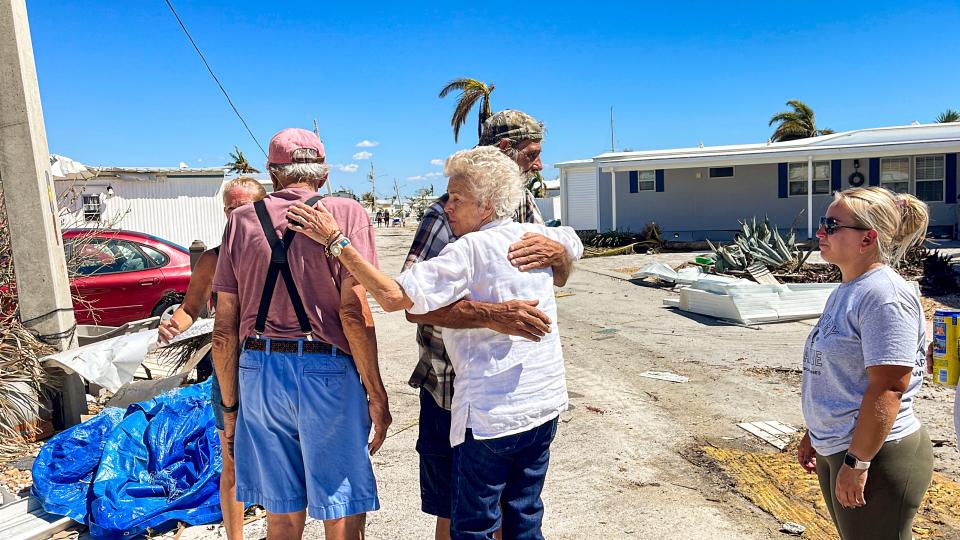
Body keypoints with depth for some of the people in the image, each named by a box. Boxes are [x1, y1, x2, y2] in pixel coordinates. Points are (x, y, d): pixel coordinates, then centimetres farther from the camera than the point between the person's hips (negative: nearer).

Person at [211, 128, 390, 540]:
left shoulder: (241, 221, 7)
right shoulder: (346, 213, -3)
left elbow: (224, 328, 6)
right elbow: (354, 312, -13)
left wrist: (229, 405, 15)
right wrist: (376, 394, -6)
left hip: (258, 370, 4)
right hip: (327, 371, -3)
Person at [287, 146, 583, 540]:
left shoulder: (470, 250, -18)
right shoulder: (537, 236, 2)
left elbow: (393, 296, -24)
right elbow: (574, 245, 26)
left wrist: (335, 241, -19)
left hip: (491, 415, -7)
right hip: (546, 404, 7)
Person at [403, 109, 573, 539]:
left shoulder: (525, 206, 5)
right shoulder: (448, 213, -18)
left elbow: (560, 279, 5)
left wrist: (558, 253, -19)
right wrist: (494, 315, -40)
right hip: (454, 389, -6)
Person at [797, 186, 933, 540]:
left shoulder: (884, 295, -20)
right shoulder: (848, 290, 9)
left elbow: (887, 388, -24)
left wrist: (857, 463, -22)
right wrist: (815, 434, 20)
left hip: (875, 456, -9)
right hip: (835, 451, 9)